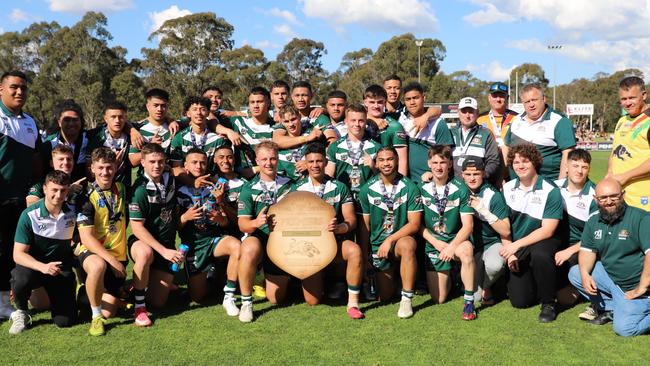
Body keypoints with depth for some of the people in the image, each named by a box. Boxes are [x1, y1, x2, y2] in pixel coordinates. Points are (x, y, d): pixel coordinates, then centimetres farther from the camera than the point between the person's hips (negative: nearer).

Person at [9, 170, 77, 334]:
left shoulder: (73, 212, -6)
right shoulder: (30, 215, -15)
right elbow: (18, 254, -18)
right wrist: (43, 267, -34)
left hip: (62, 268, 2)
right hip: (33, 265, -1)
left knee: (65, 321, -11)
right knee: (21, 280, -38)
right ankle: (21, 313, -5)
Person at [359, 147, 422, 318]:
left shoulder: (410, 188, -8)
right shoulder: (367, 190, -2)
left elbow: (414, 224, -12)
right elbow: (365, 226, 2)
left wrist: (390, 240, -20)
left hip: (402, 239, -2)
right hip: (377, 245, 2)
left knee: (408, 245, -40)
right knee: (384, 298, 3)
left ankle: (407, 299, -28)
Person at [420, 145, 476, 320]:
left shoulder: (460, 189, -7)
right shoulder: (422, 189, -2)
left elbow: (468, 225, -12)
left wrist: (452, 246, -25)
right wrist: (438, 244, -13)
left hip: (456, 241, -2)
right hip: (433, 245, 2)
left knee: (466, 249, -39)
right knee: (438, 299, -1)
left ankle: (469, 301, -24)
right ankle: (448, 276, 35)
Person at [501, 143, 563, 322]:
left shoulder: (550, 191, -12)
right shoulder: (507, 188, 2)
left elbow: (547, 231, -16)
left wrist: (517, 245, -22)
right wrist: (509, 249, -5)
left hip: (543, 242, -4)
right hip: (517, 248, 4)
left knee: (539, 254, -40)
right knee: (519, 301, -6)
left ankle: (549, 303, -16)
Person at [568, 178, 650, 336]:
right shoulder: (594, 222, 4)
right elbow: (587, 250, 5)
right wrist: (585, 274, -16)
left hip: (634, 287, -7)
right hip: (610, 278, 7)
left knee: (624, 328, -19)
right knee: (575, 273, -9)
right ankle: (612, 309, 1)